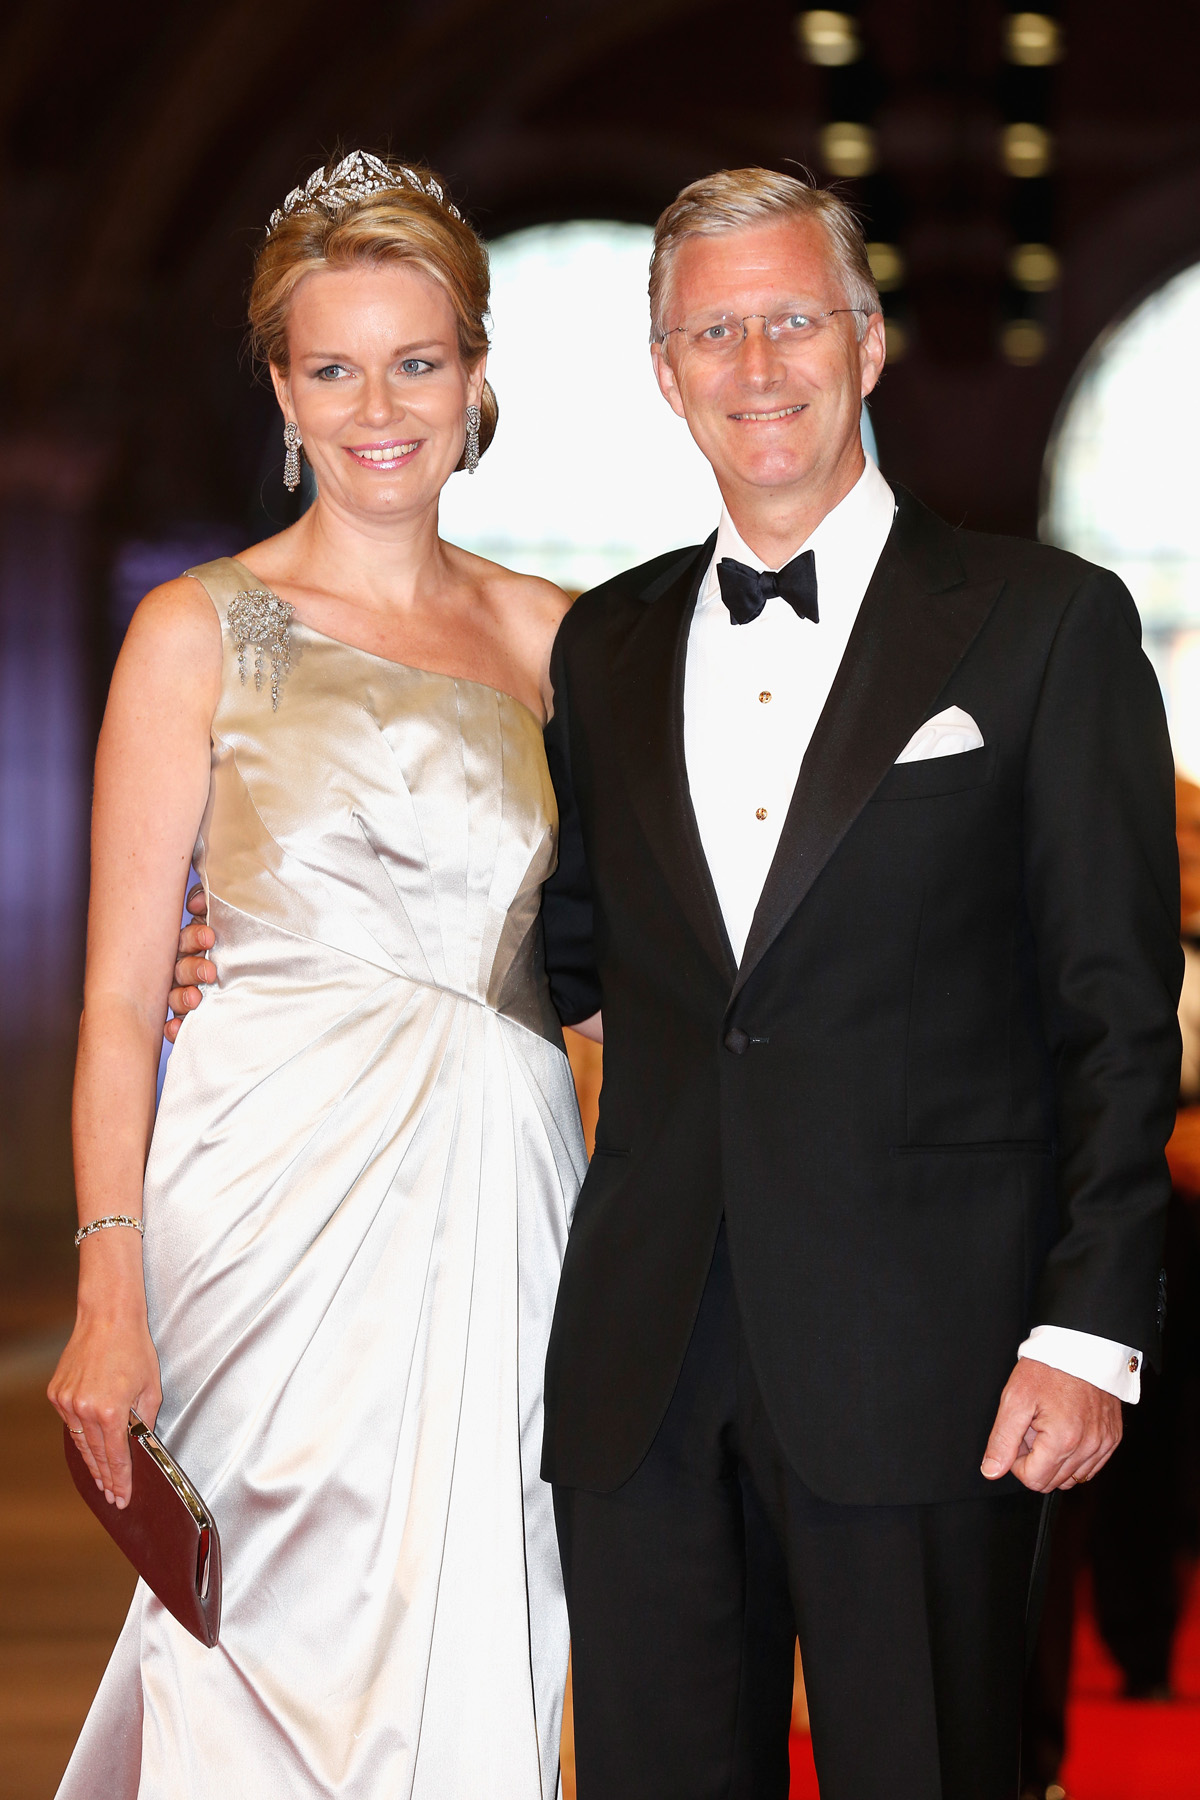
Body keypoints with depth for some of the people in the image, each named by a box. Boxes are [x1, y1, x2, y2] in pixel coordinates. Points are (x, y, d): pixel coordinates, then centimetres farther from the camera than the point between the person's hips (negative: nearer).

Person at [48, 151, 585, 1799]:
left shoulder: (546, 636, 11)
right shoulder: (202, 633, 1)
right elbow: (122, 993, -2)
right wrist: (110, 1290, -11)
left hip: (501, 1213, 3)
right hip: (281, 1202, -3)